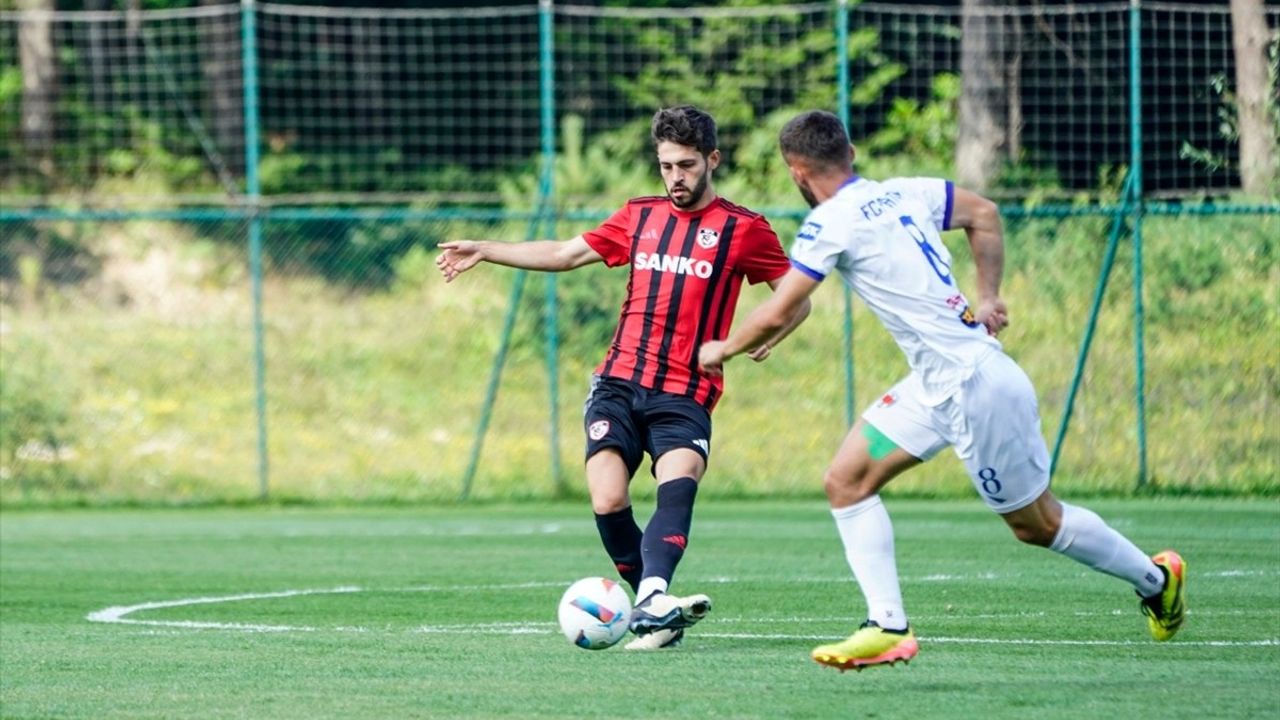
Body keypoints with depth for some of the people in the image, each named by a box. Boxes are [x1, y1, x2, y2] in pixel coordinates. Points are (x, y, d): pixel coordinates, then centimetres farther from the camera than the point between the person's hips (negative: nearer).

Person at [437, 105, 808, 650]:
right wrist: (483, 252, 19)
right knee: (607, 501, -15)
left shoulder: (743, 230, 3)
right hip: (619, 382, 4)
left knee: (678, 481, -30)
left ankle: (651, 603, -45)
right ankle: (653, 608, -3)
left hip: (685, 393, -4)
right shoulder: (640, 216, 16)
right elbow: (566, 255, 24)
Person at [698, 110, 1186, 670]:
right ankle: (888, 627, -2)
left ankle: (1155, 578, 26)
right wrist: (989, 297, 23)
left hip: (974, 383, -9)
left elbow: (778, 315, -16)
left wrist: (723, 349, 3)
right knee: (846, 481, 2)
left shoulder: (830, 223, -16)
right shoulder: (903, 193, 8)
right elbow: (984, 214, 22)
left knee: (1037, 523, 7)